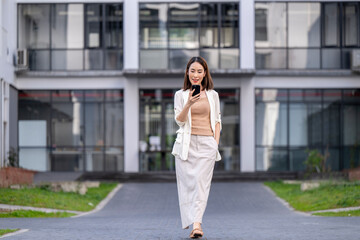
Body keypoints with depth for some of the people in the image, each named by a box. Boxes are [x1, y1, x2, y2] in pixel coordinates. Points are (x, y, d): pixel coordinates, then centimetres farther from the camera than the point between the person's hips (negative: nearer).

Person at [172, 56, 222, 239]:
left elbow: (217, 120, 16)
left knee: (201, 181, -13)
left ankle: (197, 223, -21)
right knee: (187, 182, -4)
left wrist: (216, 142, 4)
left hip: (207, 143, 0)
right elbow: (179, 120, -2)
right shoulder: (180, 95, 8)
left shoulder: (213, 95, 12)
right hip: (187, 144, 0)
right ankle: (190, 223, 5)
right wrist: (189, 104, -20)